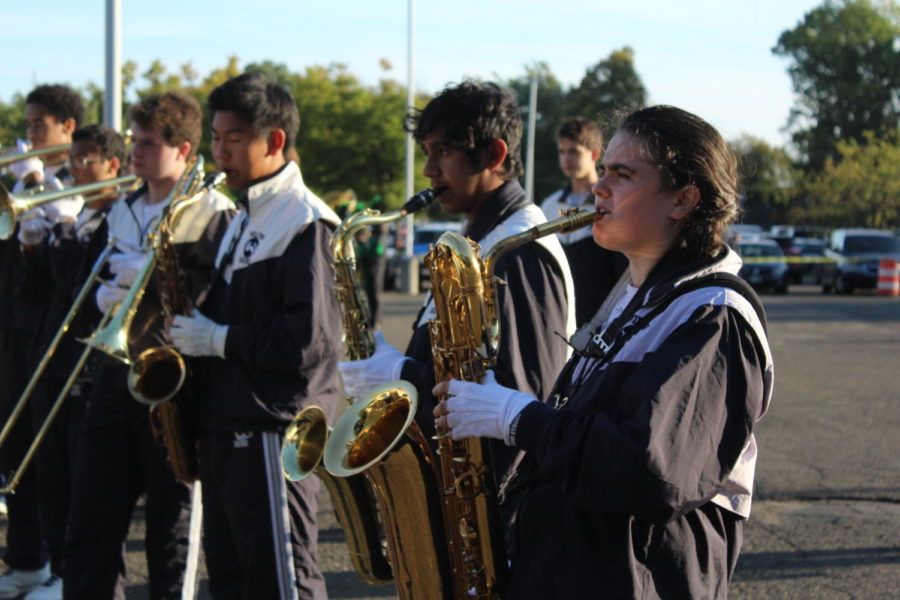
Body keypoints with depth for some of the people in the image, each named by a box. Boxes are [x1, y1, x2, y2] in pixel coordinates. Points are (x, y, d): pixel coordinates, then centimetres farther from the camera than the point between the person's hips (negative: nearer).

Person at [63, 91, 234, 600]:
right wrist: (106, 294, -2)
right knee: (90, 532, 8)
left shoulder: (214, 214, -6)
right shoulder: (121, 212, 15)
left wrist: (150, 275, -18)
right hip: (116, 380, 7)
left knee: (173, 530, 3)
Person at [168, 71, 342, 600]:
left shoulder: (305, 224, -13)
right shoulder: (247, 221, 18)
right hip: (226, 427, 10)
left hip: (272, 434, -10)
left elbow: (310, 338, -22)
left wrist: (220, 340, -15)